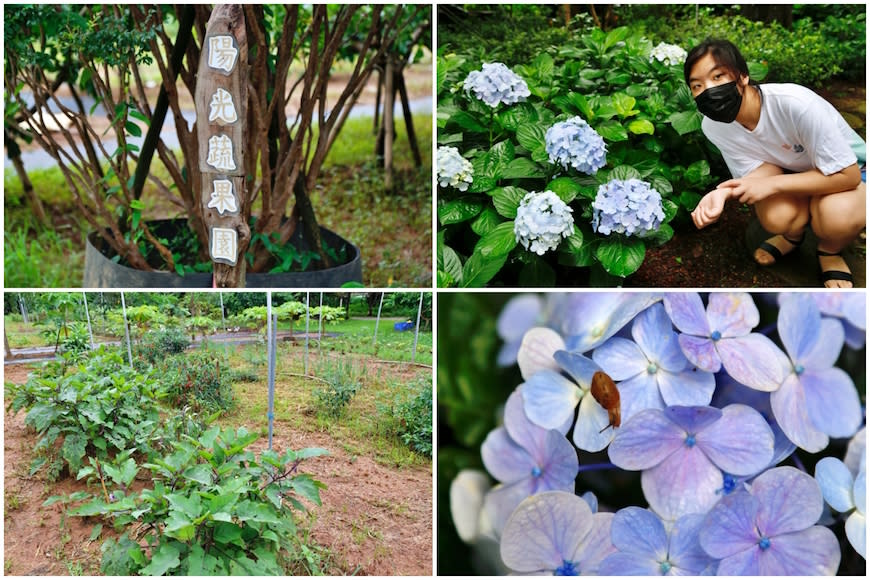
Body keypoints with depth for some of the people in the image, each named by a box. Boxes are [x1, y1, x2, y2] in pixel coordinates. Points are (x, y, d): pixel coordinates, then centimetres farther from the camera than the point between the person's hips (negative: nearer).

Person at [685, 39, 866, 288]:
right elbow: (753, 175, -9)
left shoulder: (795, 103, -35)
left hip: (846, 169, -3)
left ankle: (830, 251, 0)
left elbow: (848, 174, -28)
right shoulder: (713, 125, -18)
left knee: (837, 215, -36)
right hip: (790, 170, 4)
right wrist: (723, 192, -32)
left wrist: (772, 184, -33)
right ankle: (793, 235, 9)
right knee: (776, 218, -29)